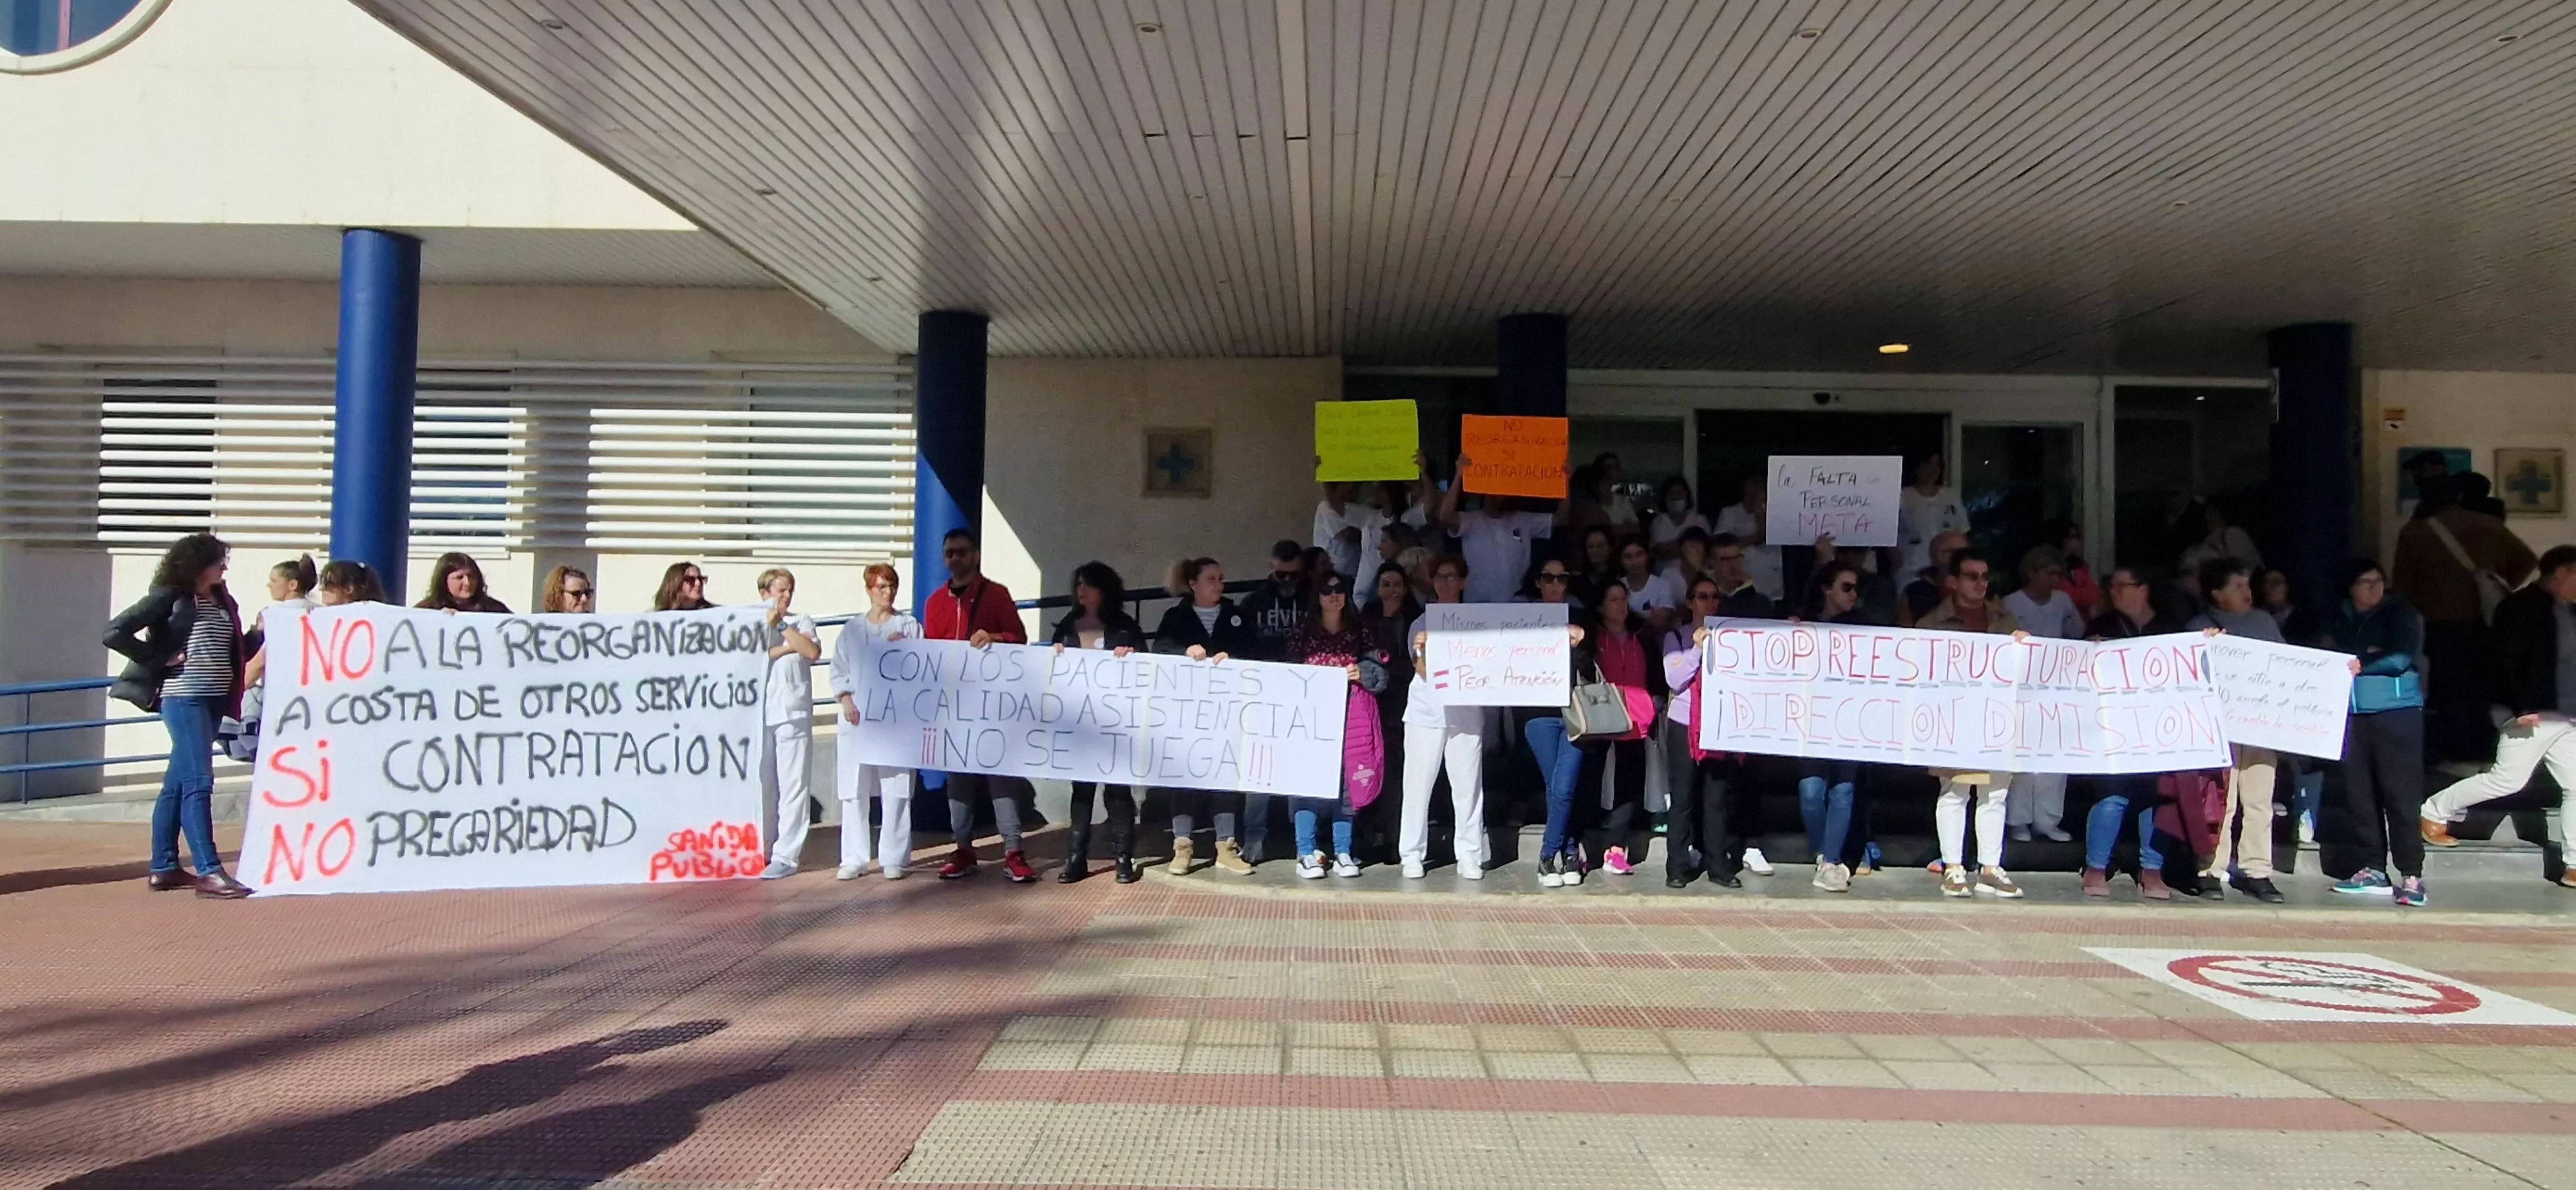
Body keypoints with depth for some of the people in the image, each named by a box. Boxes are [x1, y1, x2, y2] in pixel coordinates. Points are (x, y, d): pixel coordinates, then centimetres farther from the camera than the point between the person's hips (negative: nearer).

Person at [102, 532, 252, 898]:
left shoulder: (224, 602, 15)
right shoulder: (169, 597, -6)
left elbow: (232, 652, 16)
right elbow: (115, 632, -11)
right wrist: (160, 659, -12)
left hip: (215, 699, 8)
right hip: (183, 697, -8)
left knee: (177, 783, 13)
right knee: (198, 783, -12)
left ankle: (163, 868, 20)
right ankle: (209, 871, -15)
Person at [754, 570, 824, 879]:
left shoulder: (801, 622, 11)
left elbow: (813, 652, -6)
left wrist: (783, 626, -2)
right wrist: (787, 647, -6)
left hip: (793, 714, -1)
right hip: (759, 714, 1)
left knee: (792, 786, -5)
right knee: (761, 784, 4)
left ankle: (786, 856, -5)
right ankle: (762, 849, 14)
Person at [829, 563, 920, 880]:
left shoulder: (909, 626, 8)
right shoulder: (852, 628, 13)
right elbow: (838, 671, 10)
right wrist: (846, 700, -4)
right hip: (857, 716, 2)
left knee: (895, 789, -2)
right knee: (853, 791, 1)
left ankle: (893, 859, 6)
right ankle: (854, 859, 9)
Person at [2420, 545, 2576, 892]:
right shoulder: (2523, 606, -11)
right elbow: (2509, 660, -18)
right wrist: (2522, 707, -22)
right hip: (2534, 715, -9)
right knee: (2507, 779, -6)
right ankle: (2435, 812, 11)